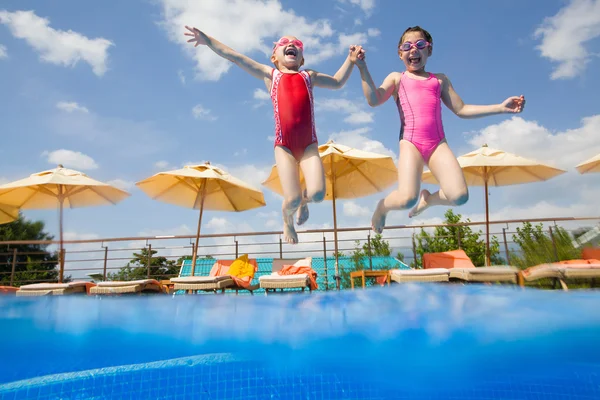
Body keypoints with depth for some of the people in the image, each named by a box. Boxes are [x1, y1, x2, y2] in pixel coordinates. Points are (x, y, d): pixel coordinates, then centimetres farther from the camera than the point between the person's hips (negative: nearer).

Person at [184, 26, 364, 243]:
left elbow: (337, 82, 34)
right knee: (292, 199, -10)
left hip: (309, 144, 2)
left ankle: (303, 201, 24)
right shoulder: (270, 74, 16)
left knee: (317, 194, -16)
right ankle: (287, 221, 28)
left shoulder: (308, 76, 22)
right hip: (284, 145, -2)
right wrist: (207, 39, 13)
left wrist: (350, 60, 20)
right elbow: (236, 57, 17)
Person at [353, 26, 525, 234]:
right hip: (410, 143, -3)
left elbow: (461, 110, 19)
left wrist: (500, 107, 13)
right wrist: (362, 68, -11)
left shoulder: (440, 79, 22)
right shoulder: (396, 78, 15)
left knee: (459, 196, -15)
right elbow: (374, 100, -3)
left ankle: (429, 198, 18)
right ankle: (383, 206, 11)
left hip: (438, 143, 3)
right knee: (407, 199, -24)